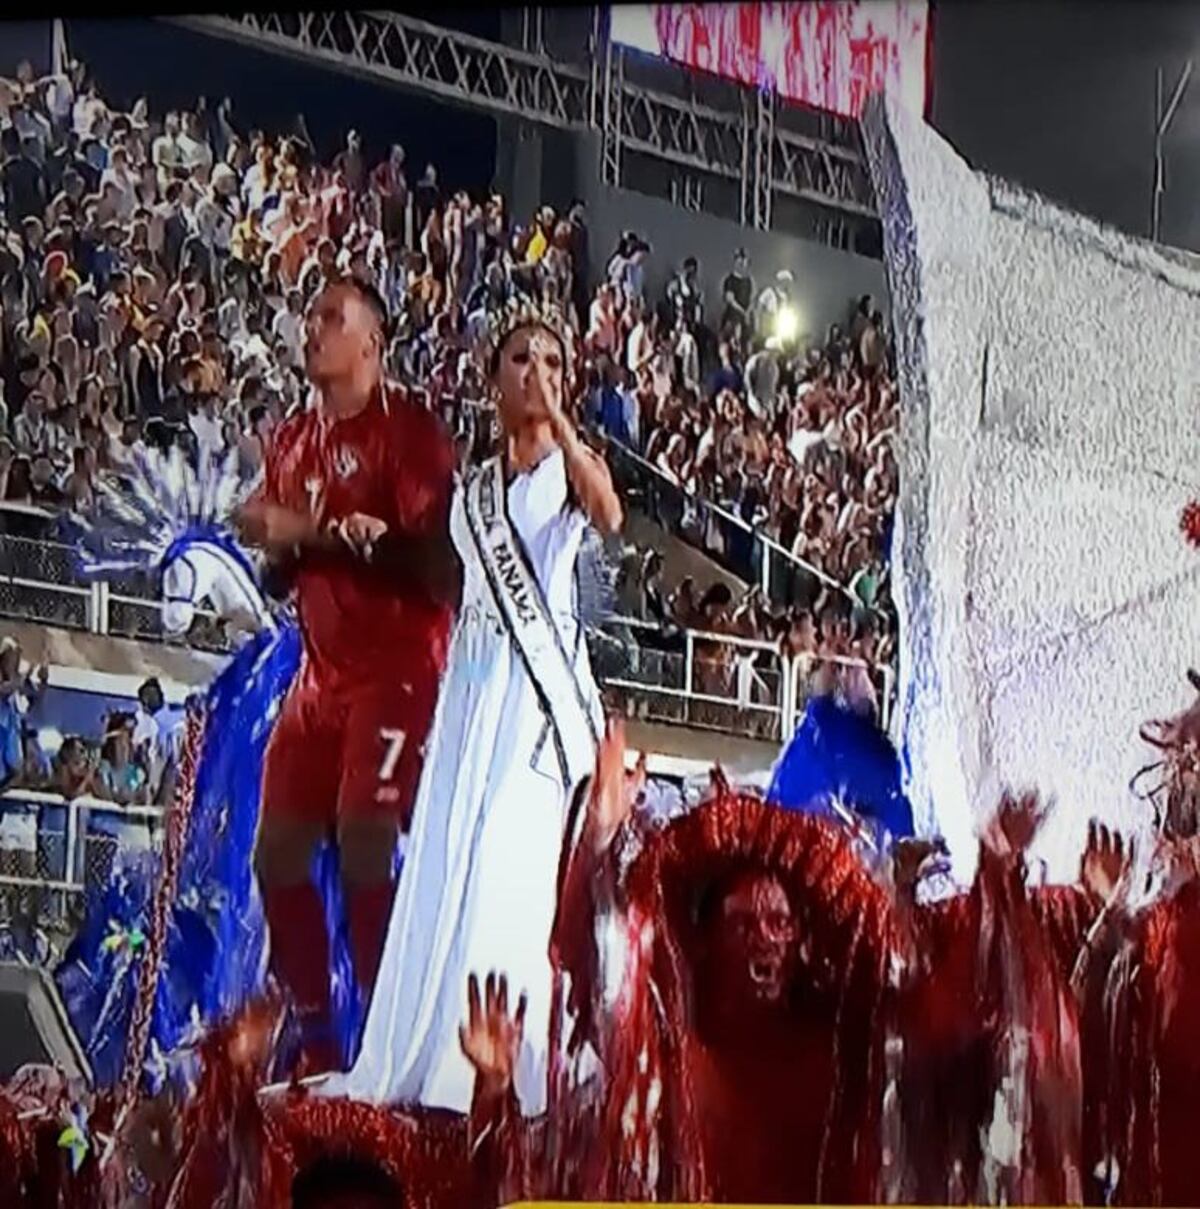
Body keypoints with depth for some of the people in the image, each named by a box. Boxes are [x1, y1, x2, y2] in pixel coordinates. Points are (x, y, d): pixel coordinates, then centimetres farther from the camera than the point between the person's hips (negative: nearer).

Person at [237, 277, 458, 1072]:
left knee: (364, 840, -18)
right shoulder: (295, 441, 15)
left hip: (398, 669, -8)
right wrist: (276, 543, -1)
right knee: (278, 849, 6)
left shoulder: (409, 431, -10)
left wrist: (322, 532, -23)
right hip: (323, 670, 9)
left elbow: (434, 554, -20)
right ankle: (315, 1037, 15)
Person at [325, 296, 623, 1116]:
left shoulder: (572, 464, 4)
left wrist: (558, 417, -22)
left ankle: (509, 1066, -14)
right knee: (453, 866, 3)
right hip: (476, 685, 5)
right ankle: (426, 1060, 8)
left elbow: (610, 515, -20)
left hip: (545, 681, -5)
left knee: (523, 865, -14)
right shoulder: (475, 488, 18)